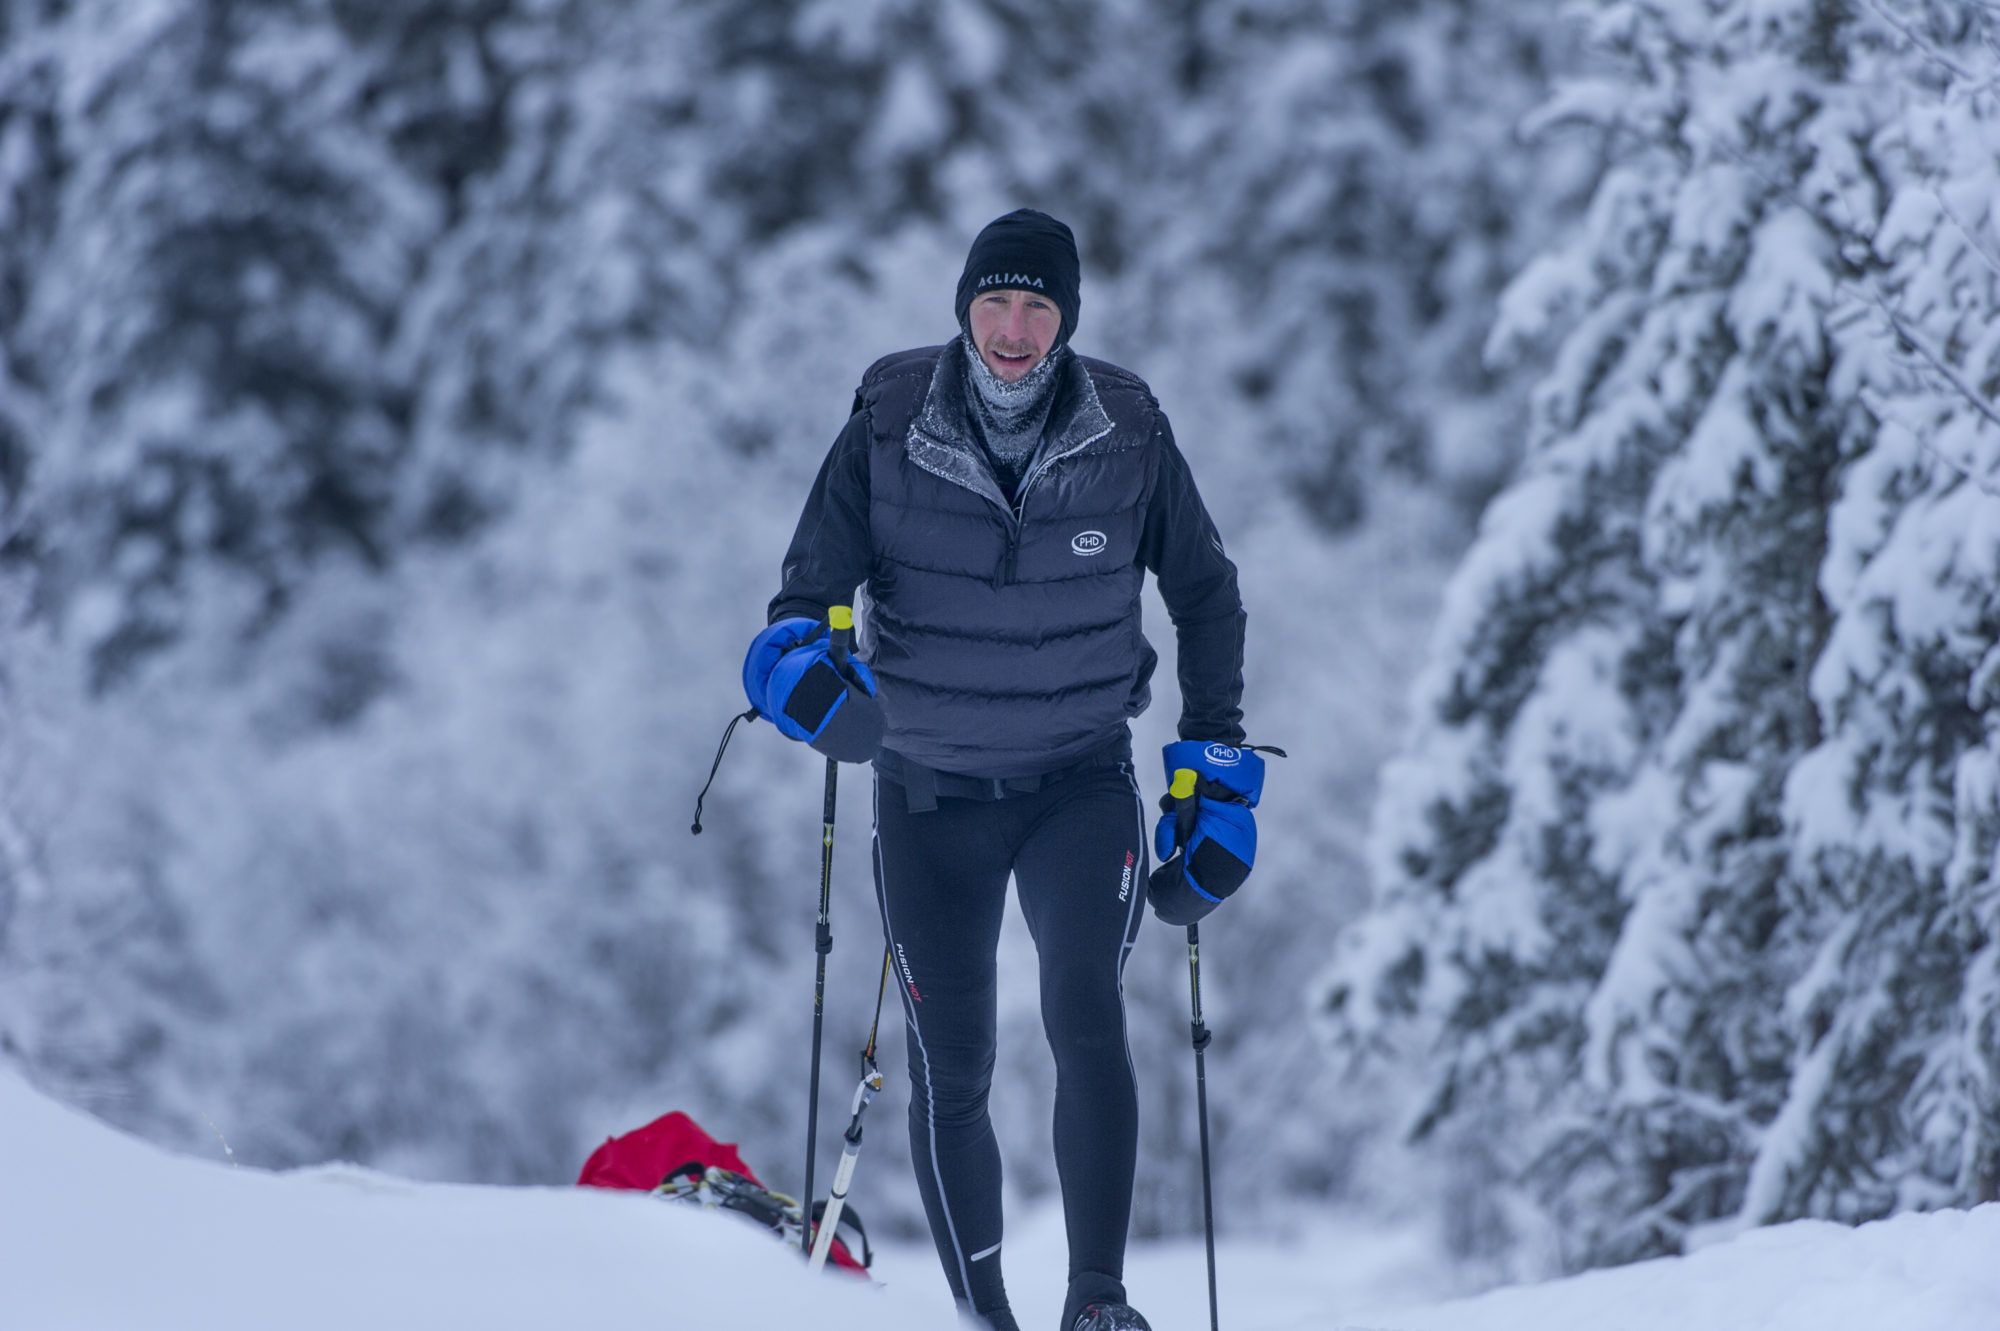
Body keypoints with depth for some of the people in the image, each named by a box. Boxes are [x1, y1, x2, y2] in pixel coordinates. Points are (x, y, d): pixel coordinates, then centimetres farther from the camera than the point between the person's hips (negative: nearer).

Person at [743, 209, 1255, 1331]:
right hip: (931, 793, 1)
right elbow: (813, 585, -2)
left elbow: (1207, 596, 8)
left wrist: (1216, 757, 6)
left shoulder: (1129, 438, -6)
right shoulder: (888, 430, -7)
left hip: (1082, 781, -1)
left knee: (1087, 1014, -22)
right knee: (950, 1070, 1)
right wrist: (797, 653, -24)